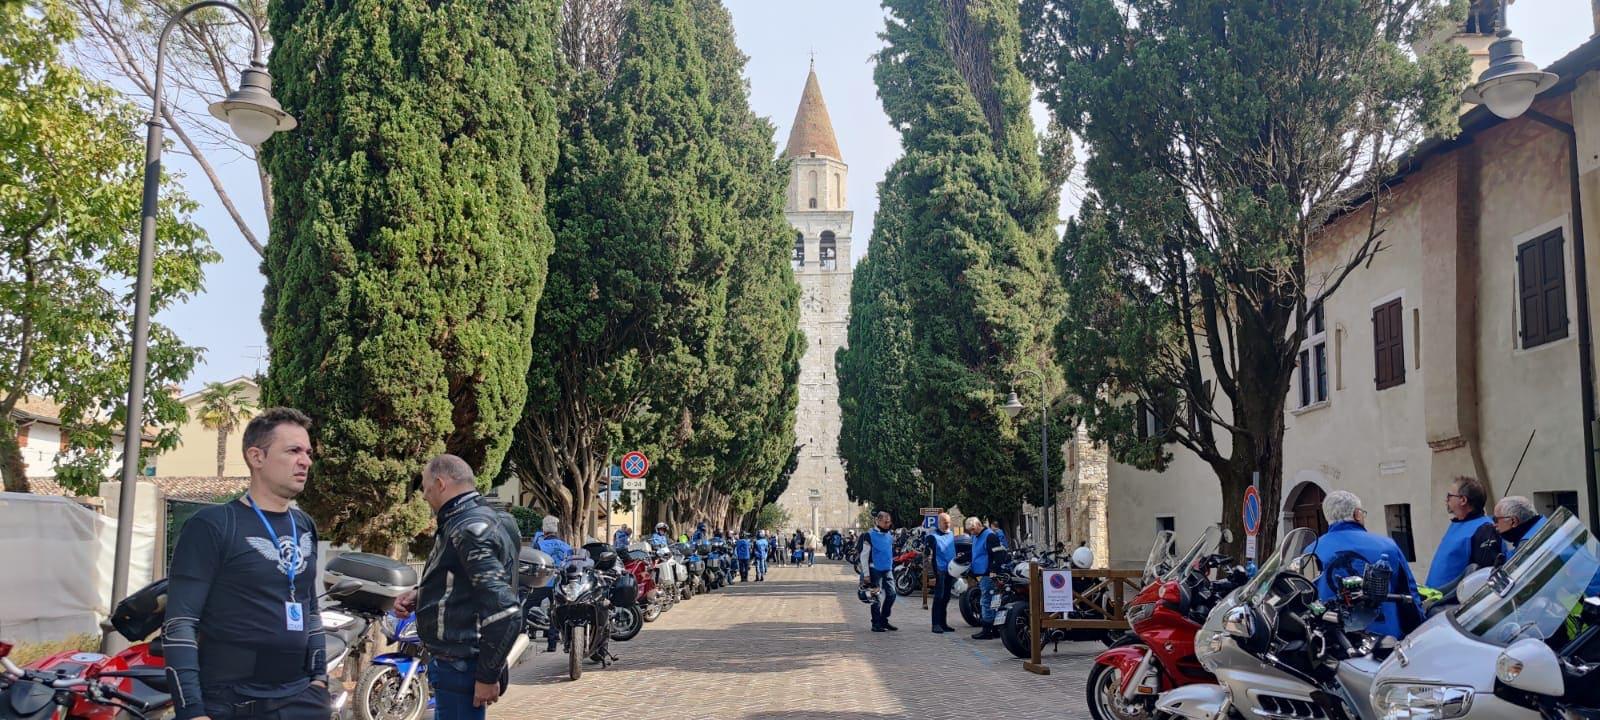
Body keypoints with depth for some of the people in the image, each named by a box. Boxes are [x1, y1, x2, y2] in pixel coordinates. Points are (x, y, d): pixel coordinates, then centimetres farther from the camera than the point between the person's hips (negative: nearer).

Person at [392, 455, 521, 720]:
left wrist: (488, 676, -22)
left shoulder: (470, 528, -21)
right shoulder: (473, 518, 12)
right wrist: (419, 595, 10)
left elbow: (505, 612, -29)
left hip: (460, 668, -10)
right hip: (455, 659, 10)